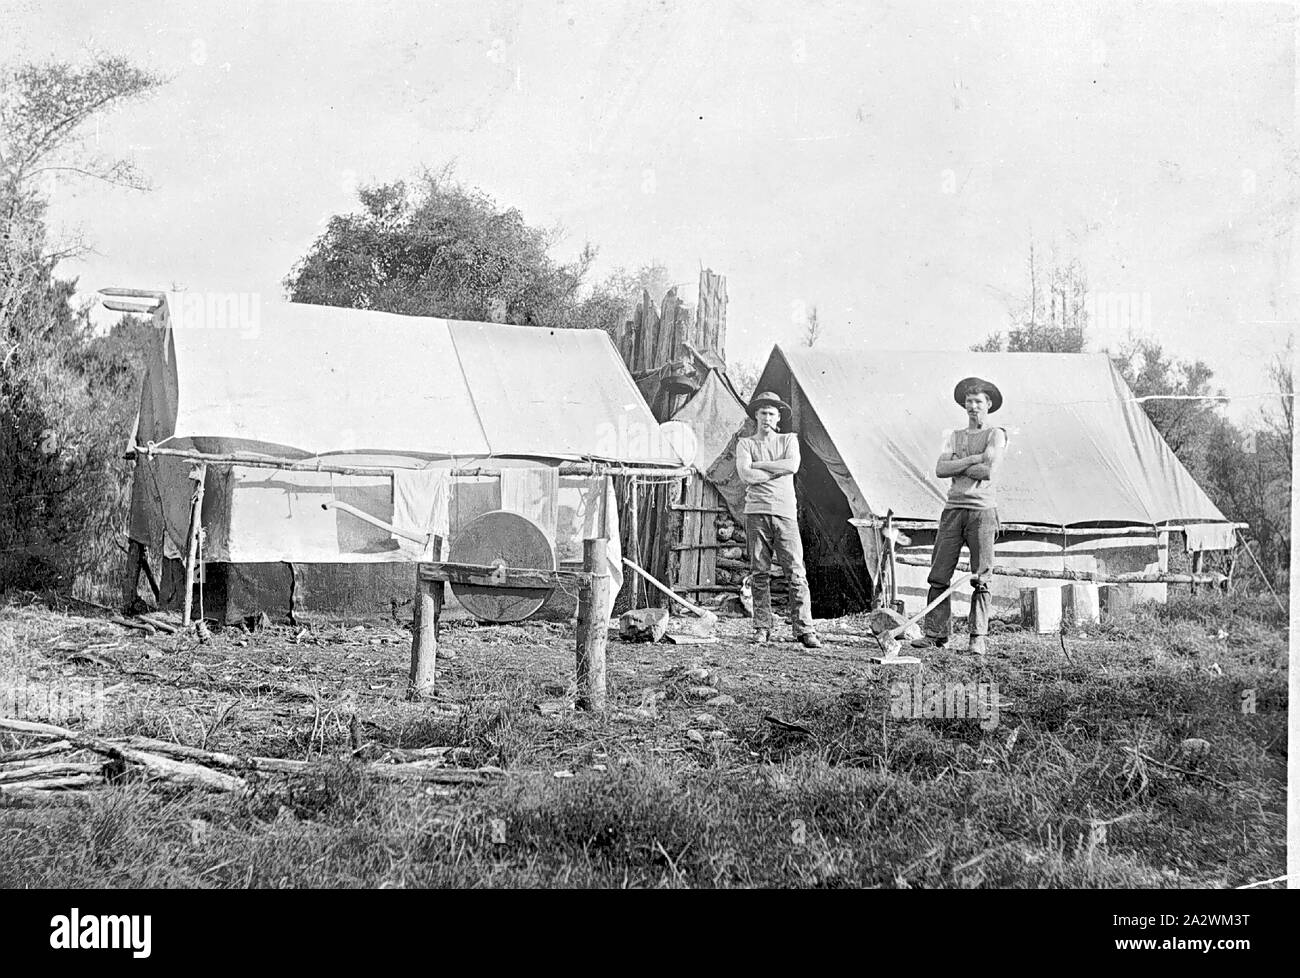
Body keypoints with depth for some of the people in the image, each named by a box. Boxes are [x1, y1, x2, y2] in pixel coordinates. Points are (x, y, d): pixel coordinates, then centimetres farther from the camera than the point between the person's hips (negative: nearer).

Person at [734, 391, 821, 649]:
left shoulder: (789, 440, 15)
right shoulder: (745, 443, 12)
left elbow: (793, 465, -6)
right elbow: (745, 474, -6)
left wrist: (759, 465, -2)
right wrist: (778, 471, -3)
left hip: (785, 512, 0)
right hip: (756, 512, 0)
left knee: (796, 572, -6)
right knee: (759, 574, 0)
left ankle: (804, 629, -6)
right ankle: (762, 629, 6)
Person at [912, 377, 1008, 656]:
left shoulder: (996, 435, 4)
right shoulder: (954, 436, 18)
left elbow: (989, 471, -12)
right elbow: (940, 469, 2)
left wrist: (956, 467, -2)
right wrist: (974, 459, -6)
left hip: (982, 510, -4)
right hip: (954, 508, 4)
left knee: (981, 579, -4)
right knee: (939, 575, -1)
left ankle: (978, 637, -1)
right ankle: (935, 633, 3)